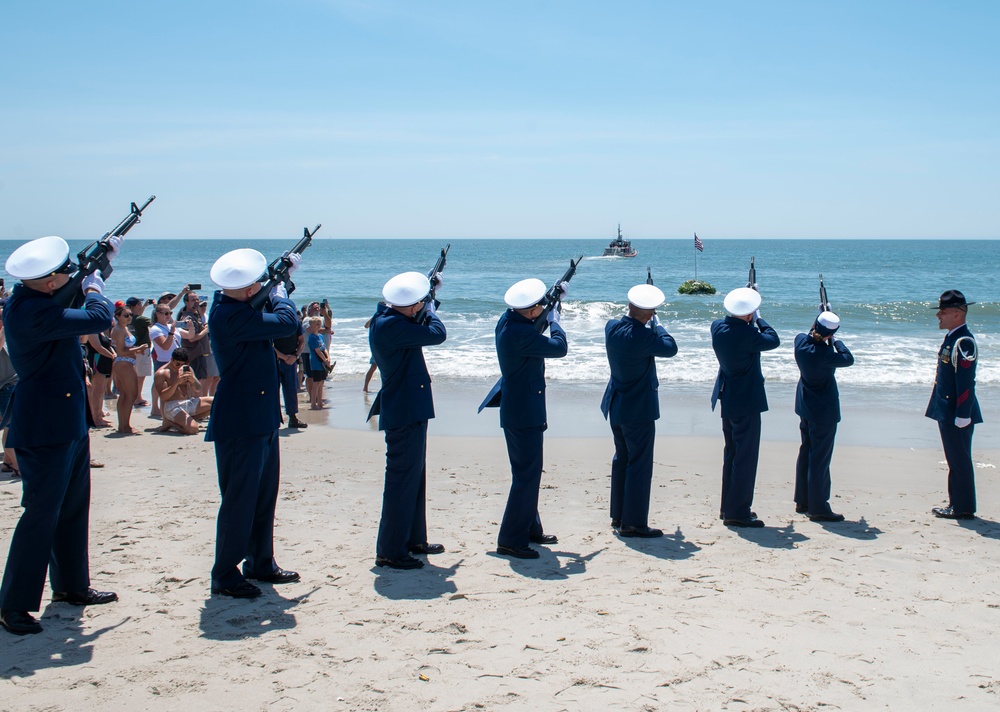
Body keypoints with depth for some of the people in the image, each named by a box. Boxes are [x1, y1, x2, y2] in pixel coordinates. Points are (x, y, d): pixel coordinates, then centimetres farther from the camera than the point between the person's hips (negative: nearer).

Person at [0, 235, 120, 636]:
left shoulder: (34, 299, 6)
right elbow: (99, 319, -28)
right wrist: (94, 289, -9)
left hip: (69, 423, 10)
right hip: (44, 428, -10)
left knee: (73, 508, 18)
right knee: (41, 513, -5)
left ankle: (71, 585, 31)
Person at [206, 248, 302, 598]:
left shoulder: (233, 304, 8)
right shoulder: (230, 315, -22)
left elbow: (266, 307, 26)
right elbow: (285, 322, -25)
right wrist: (280, 293, -5)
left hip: (261, 419, 10)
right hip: (240, 422, -10)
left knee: (265, 494, 16)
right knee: (239, 500, -3)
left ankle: (261, 563, 27)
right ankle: (225, 574, 6)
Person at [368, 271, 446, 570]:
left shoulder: (386, 319, 8)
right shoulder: (390, 326, -23)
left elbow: (417, 332, 23)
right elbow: (437, 334, -22)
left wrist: (423, 311, 8)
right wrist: (431, 309, -4)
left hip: (408, 411, 11)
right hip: (405, 413, -11)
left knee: (414, 476, 19)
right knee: (402, 480, -6)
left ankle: (413, 539, 30)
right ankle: (389, 551, -1)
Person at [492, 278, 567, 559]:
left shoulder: (508, 319, 3)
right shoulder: (520, 333, -26)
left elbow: (533, 326, 26)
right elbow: (559, 347, -21)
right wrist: (554, 321, -5)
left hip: (515, 409, 11)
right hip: (525, 413, -11)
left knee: (528, 471, 20)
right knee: (526, 475, -6)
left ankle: (530, 528, 31)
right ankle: (511, 540, -3)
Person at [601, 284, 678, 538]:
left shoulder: (612, 327, -4)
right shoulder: (641, 337, -26)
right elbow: (671, 348, -12)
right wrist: (657, 324, -1)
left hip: (616, 405, 8)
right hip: (638, 409, -8)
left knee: (621, 459, 19)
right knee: (639, 464, -1)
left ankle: (618, 515, 28)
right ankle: (633, 523, 2)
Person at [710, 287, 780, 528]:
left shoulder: (718, 326, -3)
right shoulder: (747, 334, -24)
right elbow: (773, 340, -8)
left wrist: (749, 322, 12)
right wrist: (758, 319, 3)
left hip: (726, 398, 8)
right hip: (746, 401, -8)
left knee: (731, 454, 18)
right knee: (745, 456, -1)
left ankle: (728, 507, 25)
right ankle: (737, 513, 1)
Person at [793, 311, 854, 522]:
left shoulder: (801, 341, -9)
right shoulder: (824, 354, -29)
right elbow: (848, 359, -10)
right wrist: (836, 342, 0)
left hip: (805, 407, 8)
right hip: (823, 411, -8)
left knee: (806, 453, 18)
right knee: (820, 458, -1)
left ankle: (802, 501, 27)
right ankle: (818, 508, 4)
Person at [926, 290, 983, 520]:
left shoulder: (964, 342, -18)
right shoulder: (952, 338, 12)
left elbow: (966, 382, -22)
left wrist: (962, 415, -23)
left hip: (957, 414, -10)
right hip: (947, 412, 10)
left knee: (960, 460, -2)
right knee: (955, 459, 15)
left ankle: (963, 508, 6)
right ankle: (956, 503, 23)